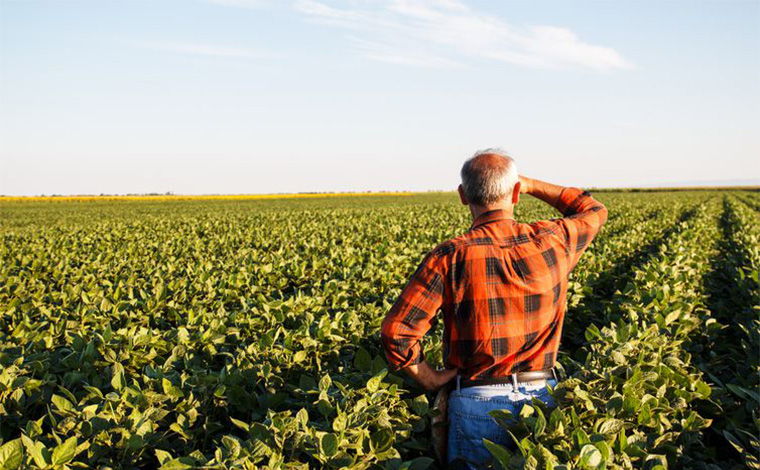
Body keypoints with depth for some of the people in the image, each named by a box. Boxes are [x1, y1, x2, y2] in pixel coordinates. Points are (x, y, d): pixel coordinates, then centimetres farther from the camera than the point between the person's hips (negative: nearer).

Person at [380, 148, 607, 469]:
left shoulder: (450, 258, -13)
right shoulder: (551, 243, -4)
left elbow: (396, 332, -16)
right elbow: (594, 210, 20)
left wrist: (431, 380, 0)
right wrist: (530, 185, 19)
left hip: (477, 406, -2)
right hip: (543, 400, 2)